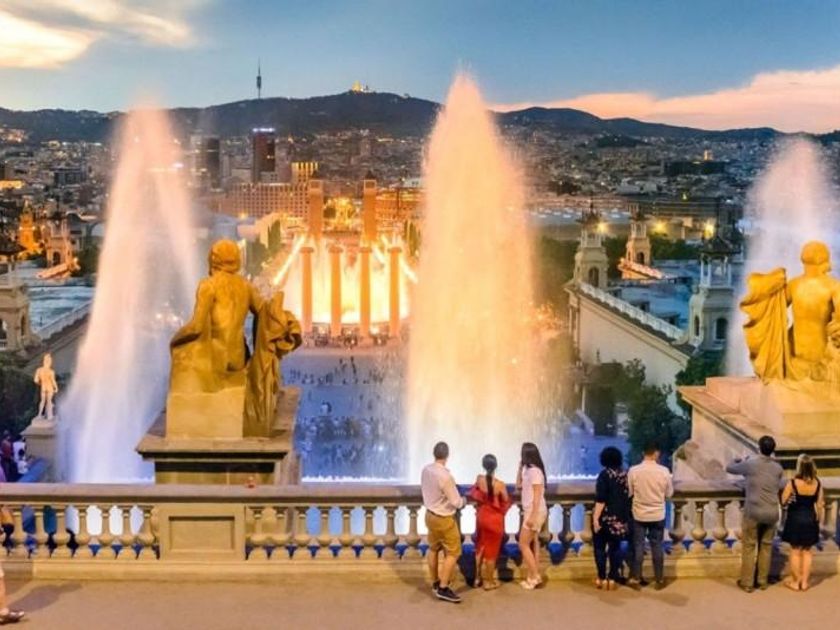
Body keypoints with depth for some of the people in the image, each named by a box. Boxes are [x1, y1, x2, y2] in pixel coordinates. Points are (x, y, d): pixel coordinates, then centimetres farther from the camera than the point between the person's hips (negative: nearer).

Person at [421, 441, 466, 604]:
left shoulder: (426, 470, -8)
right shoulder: (445, 476, -30)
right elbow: (456, 502, -22)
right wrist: (463, 500, 0)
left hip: (430, 514, 8)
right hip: (444, 519, -8)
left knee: (433, 548, 21)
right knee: (452, 553, 5)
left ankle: (435, 583, 35)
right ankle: (443, 588, 9)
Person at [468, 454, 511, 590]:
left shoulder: (479, 479, -12)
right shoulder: (500, 485, -22)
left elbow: (473, 495, 5)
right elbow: (506, 503, -7)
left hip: (481, 516, 4)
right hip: (495, 519, -4)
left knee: (480, 547, 21)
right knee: (491, 550, 9)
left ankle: (478, 578, 30)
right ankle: (489, 581, 19)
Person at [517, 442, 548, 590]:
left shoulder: (534, 471, -18)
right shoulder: (528, 470, 10)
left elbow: (537, 496, -21)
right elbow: (518, 485, 22)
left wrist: (533, 516, -23)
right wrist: (520, 468, 10)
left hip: (535, 512, -10)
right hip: (530, 511, 10)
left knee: (523, 544, -6)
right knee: (532, 544, 11)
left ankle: (534, 577, -2)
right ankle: (534, 576, 15)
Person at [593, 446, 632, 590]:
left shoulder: (605, 474, -11)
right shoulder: (625, 474, 5)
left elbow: (601, 499, -17)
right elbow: (628, 496, 11)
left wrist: (595, 517, -16)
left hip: (606, 517, -5)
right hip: (621, 517, 5)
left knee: (600, 547, 6)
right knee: (615, 547, 9)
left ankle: (602, 578, 5)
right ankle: (613, 578, 9)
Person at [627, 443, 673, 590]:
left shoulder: (633, 471, -12)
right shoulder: (664, 471, -11)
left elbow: (629, 493, -3)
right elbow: (669, 493, 0)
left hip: (639, 514, 0)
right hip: (658, 515, 0)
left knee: (638, 546, 9)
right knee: (657, 547, 10)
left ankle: (635, 579, 13)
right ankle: (659, 580, 17)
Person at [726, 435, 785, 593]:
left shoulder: (750, 464, -10)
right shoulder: (778, 468, 1)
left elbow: (729, 468, 5)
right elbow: (782, 486, 12)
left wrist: (740, 461, 25)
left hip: (753, 512, -3)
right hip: (771, 513, 3)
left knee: (749, 547, 6)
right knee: (766, 546, 14)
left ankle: (747, 583, 10)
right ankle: (762, 581, 21)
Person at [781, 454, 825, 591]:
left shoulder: (793, 483, -19)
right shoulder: (817, 483, -7)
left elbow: (783, 501, -11)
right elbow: (820, 504, 0)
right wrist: (818, 520, 12)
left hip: (795, 519, -3)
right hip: (810, 520, 3)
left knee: (795, 551, 8)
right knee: (807, 551, 14)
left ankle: (795, 582, 15)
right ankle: (804, 582, 18)